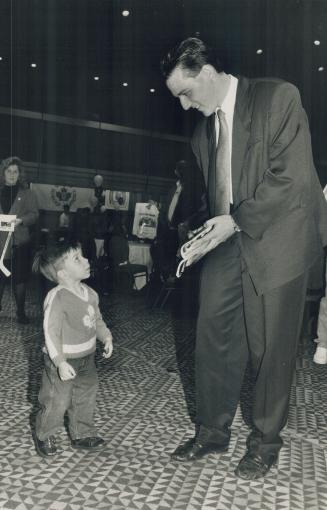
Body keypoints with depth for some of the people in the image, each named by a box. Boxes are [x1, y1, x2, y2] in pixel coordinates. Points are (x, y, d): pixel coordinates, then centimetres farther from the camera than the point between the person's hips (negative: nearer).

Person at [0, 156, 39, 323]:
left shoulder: (27, 194, 6)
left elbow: (34, 214, -1)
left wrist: (21, 220, -18)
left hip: (19, 242, -1)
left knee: (20, 278, 4)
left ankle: (21, 312, 14)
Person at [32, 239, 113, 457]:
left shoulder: (90, 293, 0)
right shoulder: (57, 298, -25)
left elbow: (97, 320, 13)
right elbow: (51, 333, -24)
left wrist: (106, 337, -2)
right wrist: (61, 362, -27)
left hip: (87, 358, 7)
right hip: (62, 361, -7)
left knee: (86, 398, 19)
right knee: (57, 401, 6)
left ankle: (83, 434, 39)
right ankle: (44, 437, 32)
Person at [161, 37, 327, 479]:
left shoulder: (279, 97, -7)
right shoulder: (202, 130, 13)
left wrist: (236, 221, -17)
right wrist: (208, 229, 1)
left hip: (276, 240, -5)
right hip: (228, 241, 6)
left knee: (271, 347, 3)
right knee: (212, 338, 4)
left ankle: (265, 440, 24)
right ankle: (212, 431, 24)